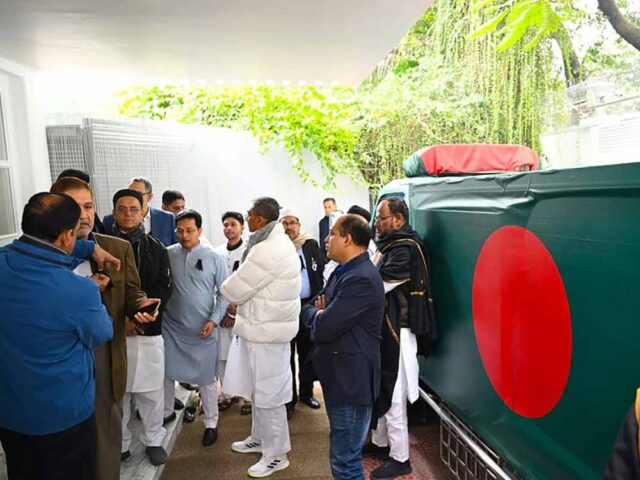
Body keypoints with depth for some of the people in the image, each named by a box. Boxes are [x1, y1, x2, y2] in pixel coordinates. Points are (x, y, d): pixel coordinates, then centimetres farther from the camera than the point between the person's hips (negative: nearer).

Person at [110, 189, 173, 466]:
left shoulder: (156, 248, 5)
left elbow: (164, 287, 2)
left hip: (149, 330, 1)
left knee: (151, 390, 8)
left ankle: (154, 440, 26)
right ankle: (119, 444, 26)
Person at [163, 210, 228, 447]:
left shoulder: (214, 258, -6)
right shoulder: (168, 254, -4)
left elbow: (224, 292, -3)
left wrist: (214, 320, -10)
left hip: (203, 330, -2)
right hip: (172, 327, 2)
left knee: (206, 378, 8)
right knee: (166, 372, 14)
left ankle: (211, 423, 24)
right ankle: (167, 412, 39)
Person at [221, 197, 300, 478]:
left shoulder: (268, 251, -24)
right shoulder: (277, 243, 9)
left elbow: (234, 289, -18)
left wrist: (227, 291, 3)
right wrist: (241, 304, 4)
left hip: (266, 330, -10)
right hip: (264, 325, 10)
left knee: (267, 393, 4)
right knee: (258, 388, 22)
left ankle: (276, 455, 20)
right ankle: (260, 438, 40)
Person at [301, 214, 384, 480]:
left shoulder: (362, 279, -24)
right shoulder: (343, 272, 9)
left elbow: (324, 327, -25)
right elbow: (308, 309, 14)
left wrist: (317, 314, -4)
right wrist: (321, 312, -8)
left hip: (351, 379, -10)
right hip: (337, 374, 10)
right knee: (344, 453, 25)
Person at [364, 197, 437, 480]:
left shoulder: (406, 249, -17)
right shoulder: (390, 246, 14)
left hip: (397, 332, -9)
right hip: (383, 328, 10)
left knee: (393, 396, -1)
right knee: (382, 391, 19)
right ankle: (381, 442, 34)